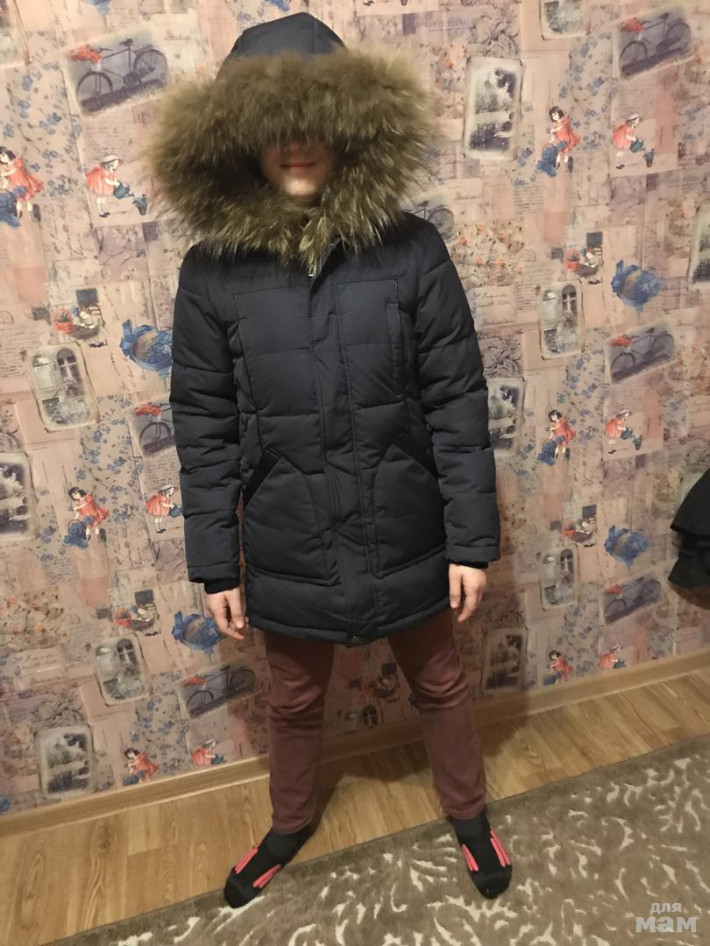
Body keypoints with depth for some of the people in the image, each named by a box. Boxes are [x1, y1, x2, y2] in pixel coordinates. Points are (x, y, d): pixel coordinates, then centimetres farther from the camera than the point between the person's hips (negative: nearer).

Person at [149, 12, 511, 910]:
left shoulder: (410, 249, -10)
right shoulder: (214, 271, -8)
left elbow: (457, 404, -8)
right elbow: (203, 427, -4)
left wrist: (471, 540, -7)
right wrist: (214, 564, -2)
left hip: (403, 534, 0)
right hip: (288, 548, 1)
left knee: (439, 685, 22)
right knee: (294, 700, 24)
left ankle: (469, 816, 54)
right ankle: (290, 825, 57)